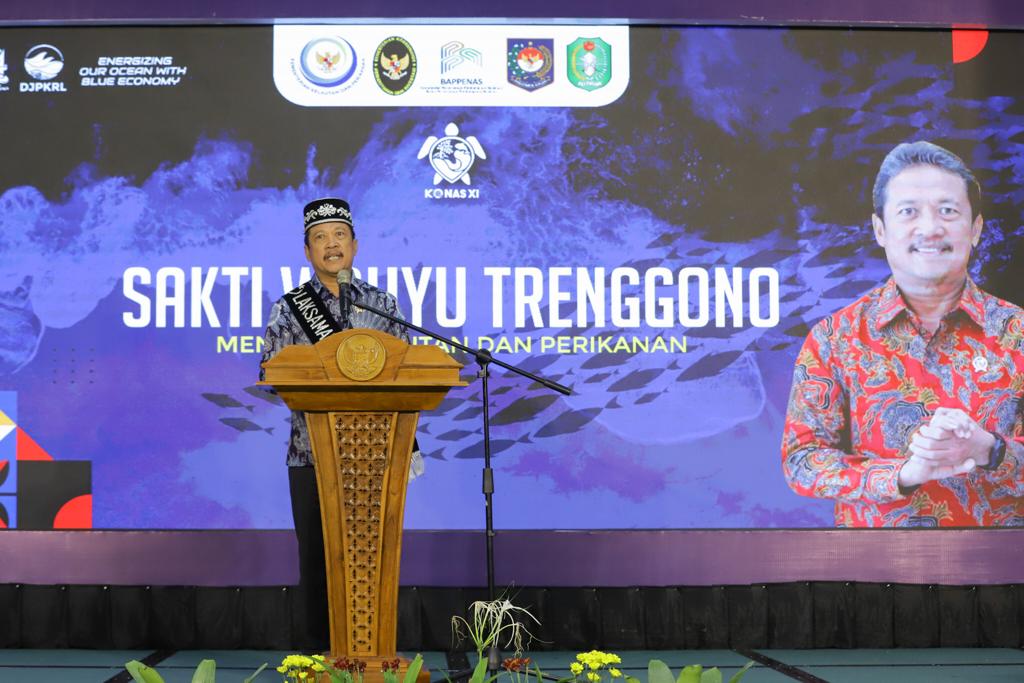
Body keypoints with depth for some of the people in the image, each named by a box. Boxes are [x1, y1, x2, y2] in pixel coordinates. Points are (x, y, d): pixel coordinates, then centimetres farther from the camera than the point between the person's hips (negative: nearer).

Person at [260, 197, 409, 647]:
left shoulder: (382, 304, 10)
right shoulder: (288, 308, 7)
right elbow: (271, 373, 2)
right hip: (311, 452, -1)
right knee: (317, 556, 5)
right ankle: (313, 654, 15)